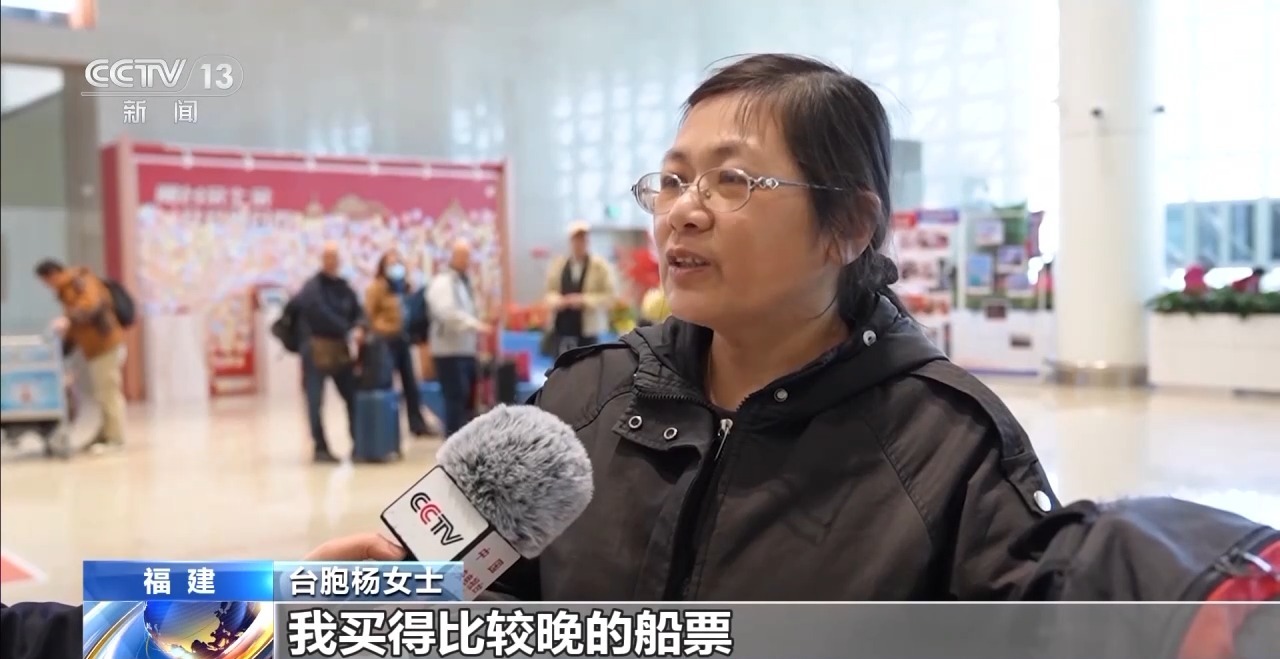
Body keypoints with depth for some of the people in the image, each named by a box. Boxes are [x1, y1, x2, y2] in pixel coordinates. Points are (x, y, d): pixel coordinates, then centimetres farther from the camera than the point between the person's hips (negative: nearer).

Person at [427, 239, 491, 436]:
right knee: (456, 399, -9)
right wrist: (476, 326, -33)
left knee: (469, 399, 13)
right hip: (450, 350, -9)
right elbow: (448, 313, -27)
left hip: (467, 349, 9)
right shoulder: (442, 282, -12)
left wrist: (476, 336, 14)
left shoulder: (464, 281, 17)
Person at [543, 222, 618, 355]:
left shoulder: (600, 266, -4)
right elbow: (549, 291, 11)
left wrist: (584, 300, -17)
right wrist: (557, 300, -11)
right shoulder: (558, 264, 7)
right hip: (561, 327, 3)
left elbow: (611, 296, -7)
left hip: (587, 329, -3)